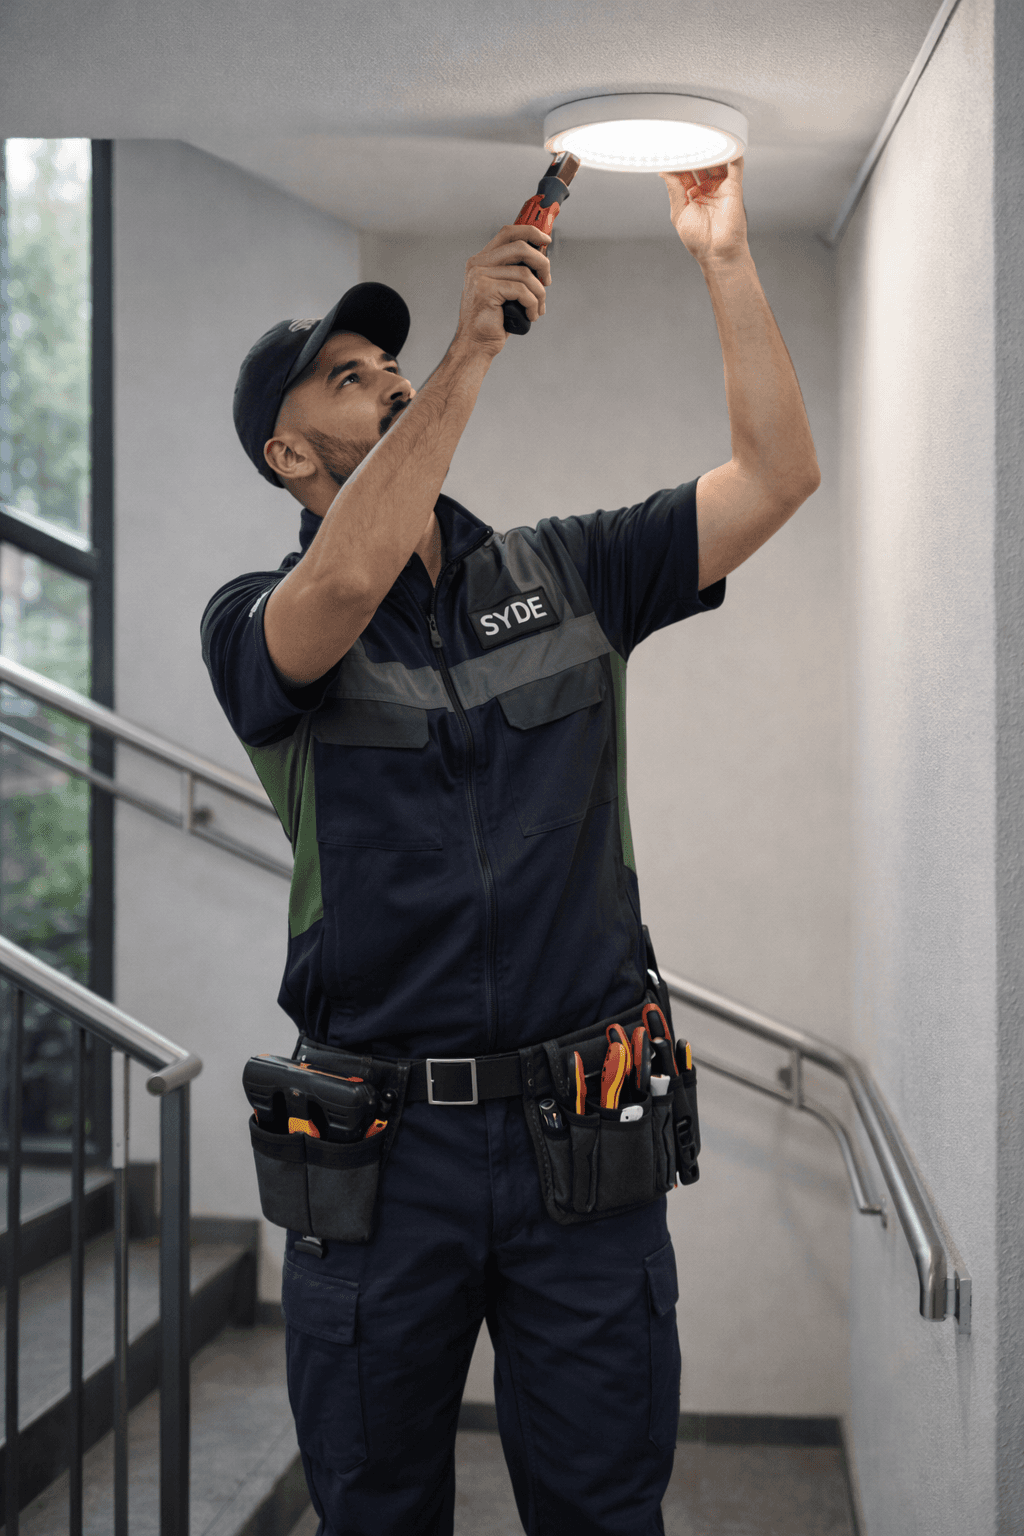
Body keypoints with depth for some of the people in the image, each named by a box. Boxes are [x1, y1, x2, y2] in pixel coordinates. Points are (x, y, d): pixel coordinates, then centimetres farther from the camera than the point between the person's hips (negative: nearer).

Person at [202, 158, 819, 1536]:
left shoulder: (565, 571, 9)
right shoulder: (255, 621, -1)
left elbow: (778, 475, 1)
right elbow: (349, 581, -25)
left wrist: (723, 258, -6)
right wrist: (473, 348, -23)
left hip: (583, 1145, 2)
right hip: (378, 1151, -1)